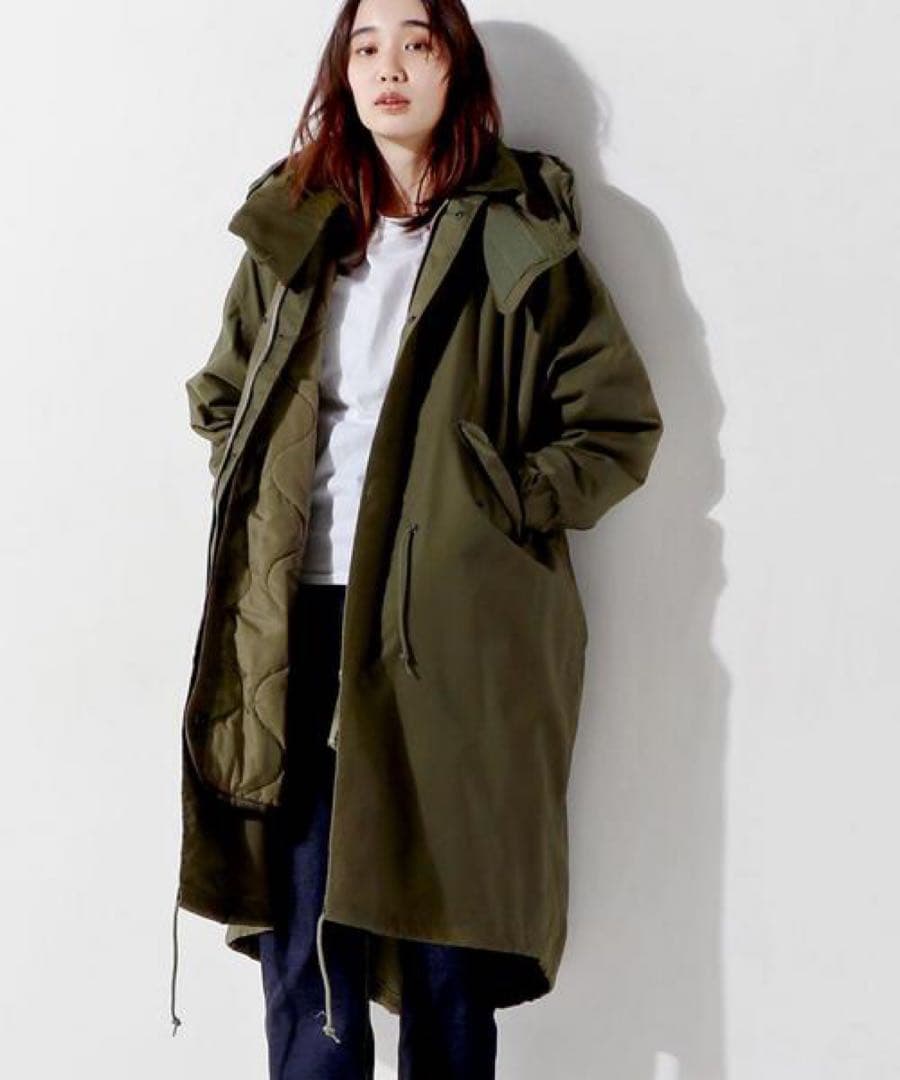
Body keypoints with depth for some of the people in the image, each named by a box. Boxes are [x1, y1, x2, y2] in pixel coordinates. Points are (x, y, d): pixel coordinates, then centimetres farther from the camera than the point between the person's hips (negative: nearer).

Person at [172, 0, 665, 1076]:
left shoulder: (520, 239, 4)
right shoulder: (291, 231, 13)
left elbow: (620, 423, 6)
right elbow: (217, 396, 26)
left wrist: (503, 507, -4)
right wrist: (259, 496, 10)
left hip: (453, 631, -3)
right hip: (302, 622, 3)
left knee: (446, 933, 3)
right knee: (301, 924, 5)